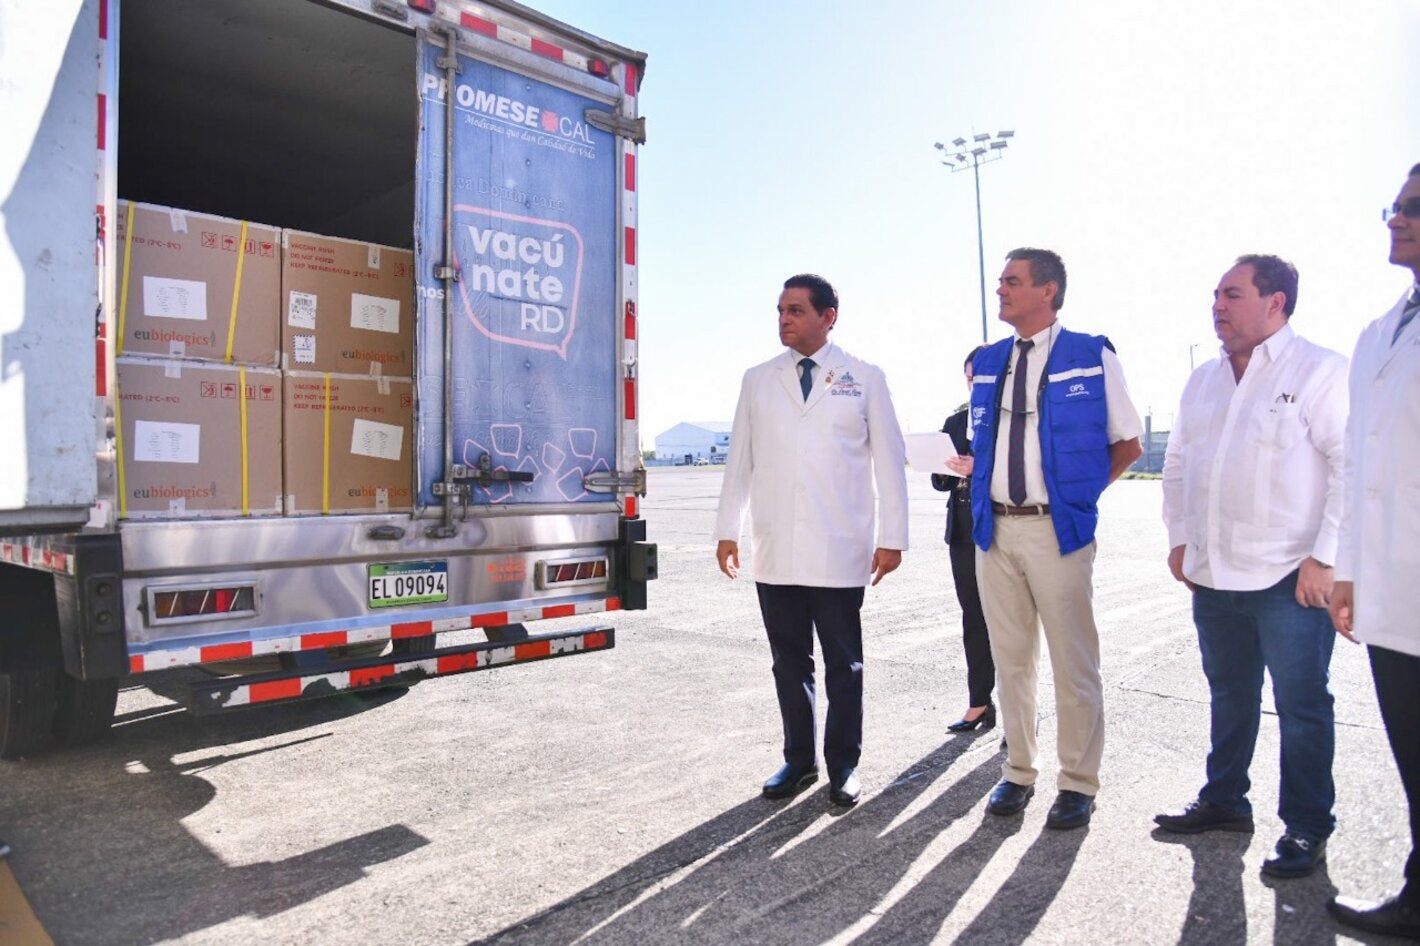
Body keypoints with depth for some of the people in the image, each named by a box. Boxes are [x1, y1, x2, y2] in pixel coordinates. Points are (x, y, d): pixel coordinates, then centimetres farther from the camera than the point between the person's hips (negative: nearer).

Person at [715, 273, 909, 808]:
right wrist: (728, 529, 8)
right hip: (774, 552, 3)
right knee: (789, 661, 11)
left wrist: (893, 536, -2)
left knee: (844, 664, 7)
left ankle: (843, 765, 22)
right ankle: (798, 760, 26)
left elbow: (889, 461, 3)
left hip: (839, 553, -2)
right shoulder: (758, 380, 10)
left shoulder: (864, 379, 3)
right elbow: (740, 459, 12)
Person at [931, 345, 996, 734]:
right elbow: (941, 481, 16)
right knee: (974, 621, 10)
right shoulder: (956, 422, 14)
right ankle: (979, 704, 20)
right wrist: (947, 471, -6)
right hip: (964, 534, 5)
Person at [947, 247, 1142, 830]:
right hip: (995, 526, 5)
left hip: (1058, 527, -5)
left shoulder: (1091, 356, -2)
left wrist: (1084, 491, -2)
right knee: (1010, 660, 13)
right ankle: (1018, 772, 28)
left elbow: (1128, 443, 4)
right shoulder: (987, 362, 12)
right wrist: (973, 469, 3)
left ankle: (1077, 784, 19)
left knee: (1073, 662, 4)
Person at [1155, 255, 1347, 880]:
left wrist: (1326, 557, -16)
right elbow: (1177, 463, 19)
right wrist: (1180, 537, 14)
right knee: (1229, 696, 18)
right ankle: (1224, 800, 33)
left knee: (1301, 705, 4)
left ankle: (1306, 828, 20)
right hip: (1212, 573, 6)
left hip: (1290, 578, -6)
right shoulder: (1202, 381, 13)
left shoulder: (1319, 371, -8)